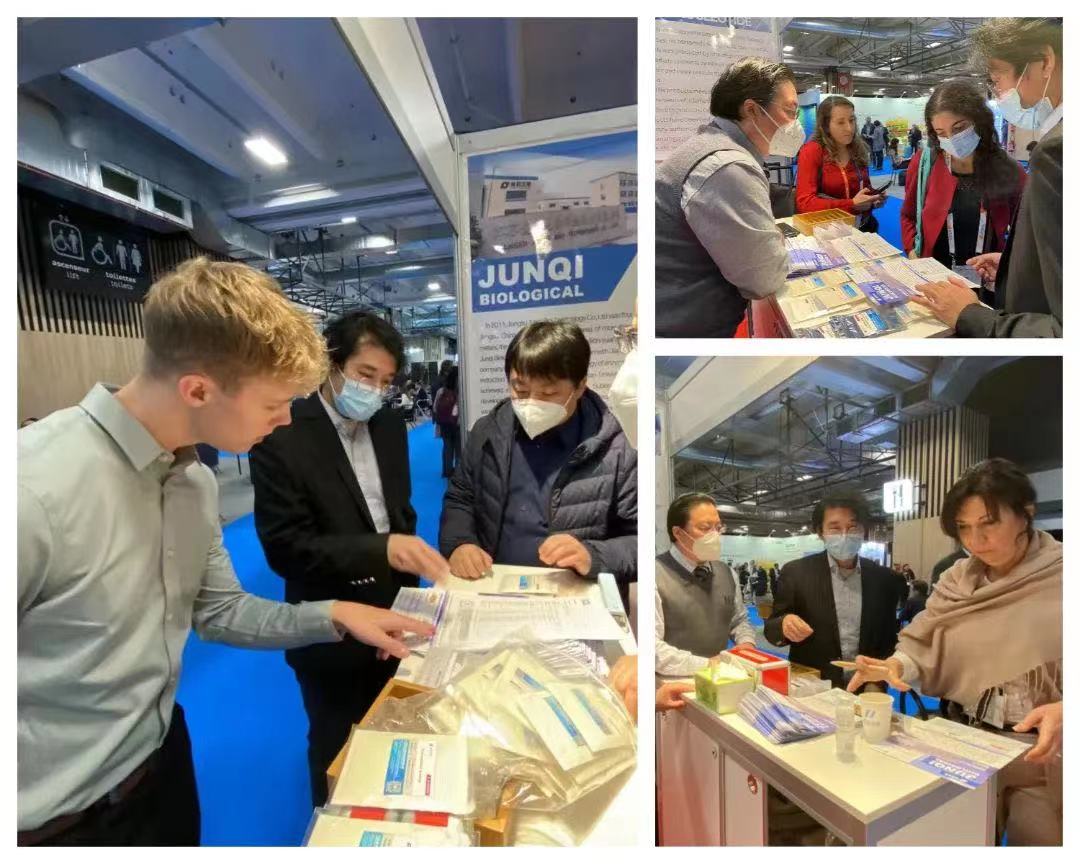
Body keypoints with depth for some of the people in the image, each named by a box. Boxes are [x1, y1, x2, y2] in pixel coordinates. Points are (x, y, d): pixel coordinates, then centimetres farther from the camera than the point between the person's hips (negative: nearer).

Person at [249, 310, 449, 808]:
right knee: (337, 753, 19)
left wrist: (410, 564, 2)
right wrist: (381, 551, -33)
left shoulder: (391, 426, 1)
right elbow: (285, 549, -22)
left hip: (392, 620, 5)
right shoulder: (281, 437, -18)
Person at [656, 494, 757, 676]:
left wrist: (747, 644, 2)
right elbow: (652, 649, -18)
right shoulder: (656, 575, -13)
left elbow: (740, 621, 22)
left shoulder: (724, 571, 10)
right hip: (674, 683, -5)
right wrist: (706, 665, -17)